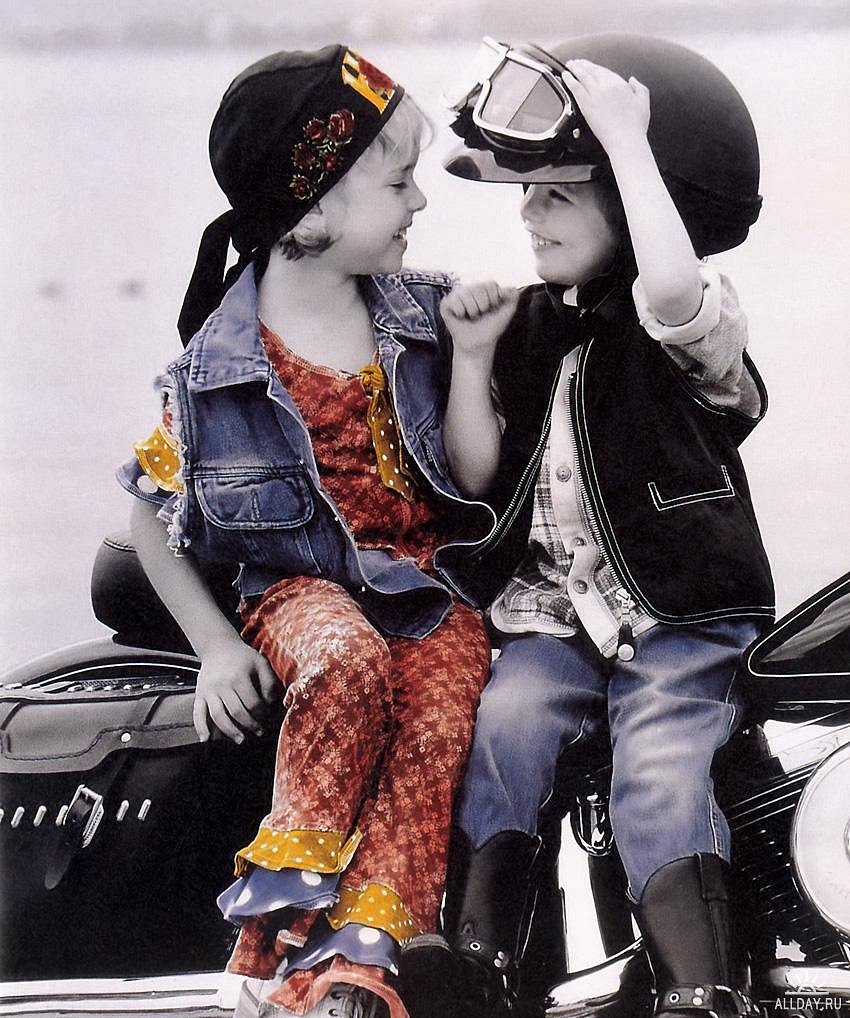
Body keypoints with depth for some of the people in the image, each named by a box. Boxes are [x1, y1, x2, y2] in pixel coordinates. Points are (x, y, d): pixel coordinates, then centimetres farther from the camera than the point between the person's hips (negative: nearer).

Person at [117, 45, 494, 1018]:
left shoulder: (430, 311, 6)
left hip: (431, 580, 3)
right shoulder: (219, 370, -5)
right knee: (349, 664, -37)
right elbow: (153, 519, 5)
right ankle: (285, 906, -28)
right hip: (305, 584, -3)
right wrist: (215, 648, -3)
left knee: (441, 714, -29)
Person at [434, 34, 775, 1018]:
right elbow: (477, 477, 11)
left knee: (661, 772, -27)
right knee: (503, 723, -26)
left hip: (680, 621, -4)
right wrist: (471, 361, -2)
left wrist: (627, 133, -26)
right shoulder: (534, 323, 14)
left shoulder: (693, 323, -4)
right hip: (552, 614, 4)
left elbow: (671, 287, -33)